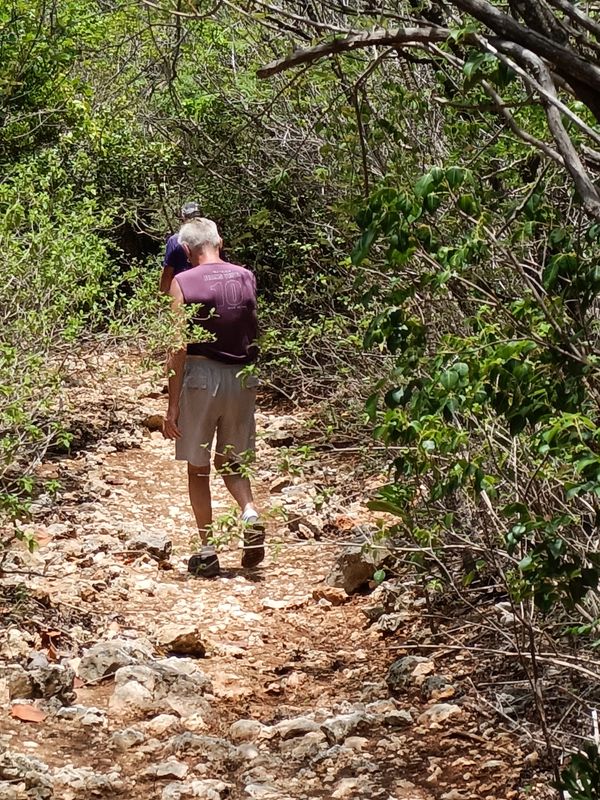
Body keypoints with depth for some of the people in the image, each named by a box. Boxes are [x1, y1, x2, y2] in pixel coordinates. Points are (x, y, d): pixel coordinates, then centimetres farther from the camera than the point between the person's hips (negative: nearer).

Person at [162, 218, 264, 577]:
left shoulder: (184, 283, -7)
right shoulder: (246, 278, 4)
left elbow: (178, 347, -10)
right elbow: (254, 333, 8)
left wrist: (173, 404, -8)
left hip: (201, 376, -3)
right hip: (243, 378, 3)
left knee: (198, 469, 9)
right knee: (231, 462, 19)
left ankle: (208, 551, 9)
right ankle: (251, 514, -7)